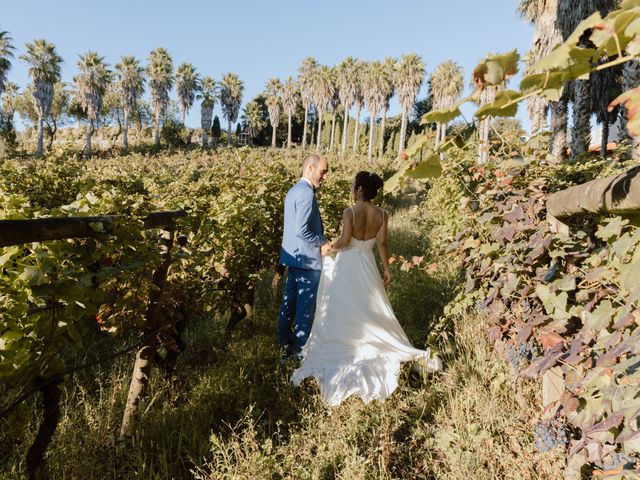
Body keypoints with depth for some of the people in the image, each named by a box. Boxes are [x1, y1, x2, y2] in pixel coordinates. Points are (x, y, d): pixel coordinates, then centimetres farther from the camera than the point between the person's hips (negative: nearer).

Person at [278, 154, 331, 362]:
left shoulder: (294, 190, 13)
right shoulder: (307, 193, -19)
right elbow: (301, 230, -25)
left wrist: (320, 240, 9)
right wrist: (322, 242, -12)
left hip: (294, 256, 10)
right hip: (307, 259, -10)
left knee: (289, 302, 16)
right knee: (306, 307, 2)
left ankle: (286, 346, 28)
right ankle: (301, 350, 14)